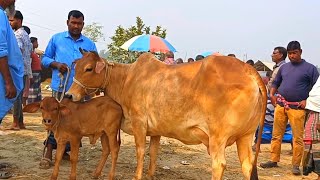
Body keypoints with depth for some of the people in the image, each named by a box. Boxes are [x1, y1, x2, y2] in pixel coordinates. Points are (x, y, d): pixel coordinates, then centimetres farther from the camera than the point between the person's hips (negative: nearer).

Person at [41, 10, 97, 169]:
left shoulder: (89, 44, 10)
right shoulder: (56, 39, 6)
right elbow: (45, 58, 10)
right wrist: (56, 64, -10)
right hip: (60, 87, -2)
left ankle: (64, 150, 23)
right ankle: (48, 154, 0)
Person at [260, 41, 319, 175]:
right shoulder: (284, 67, 13)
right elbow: (276, 82, 24)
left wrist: (307, 100, -10)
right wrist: (272, 94, 9)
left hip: (297, 107, -4)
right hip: (280, 104, 4)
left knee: (298, 137, -2)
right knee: (276, 134, 8)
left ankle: (296, 165, 7)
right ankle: (274, 160, 18)